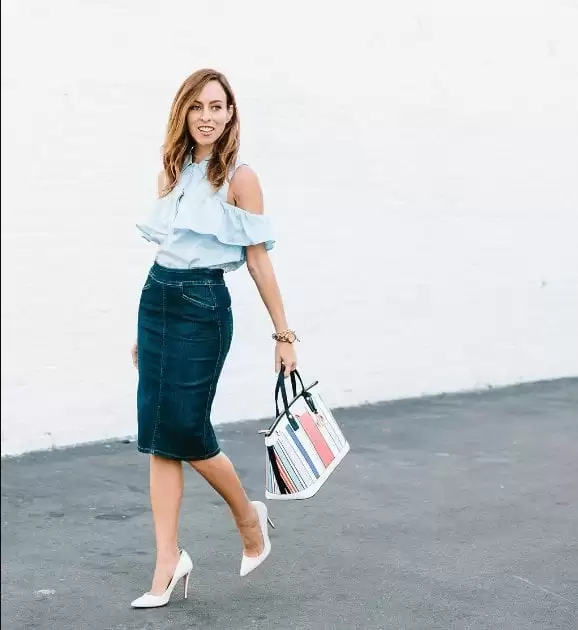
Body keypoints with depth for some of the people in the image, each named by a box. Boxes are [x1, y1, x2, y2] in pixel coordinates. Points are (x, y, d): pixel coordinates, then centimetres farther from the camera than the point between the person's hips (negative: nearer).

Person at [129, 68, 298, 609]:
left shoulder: (239, 178, -6)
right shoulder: (172, 173, 12)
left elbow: (258, 260, -6)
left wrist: (283, 334, -6)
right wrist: (145, 330, 19)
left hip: (202, 306, -6)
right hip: (155, 300, 6)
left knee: (185, 430, -5)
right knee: (158, 436, 3)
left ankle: (248, 516, 22)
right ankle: (168, 561, 10)